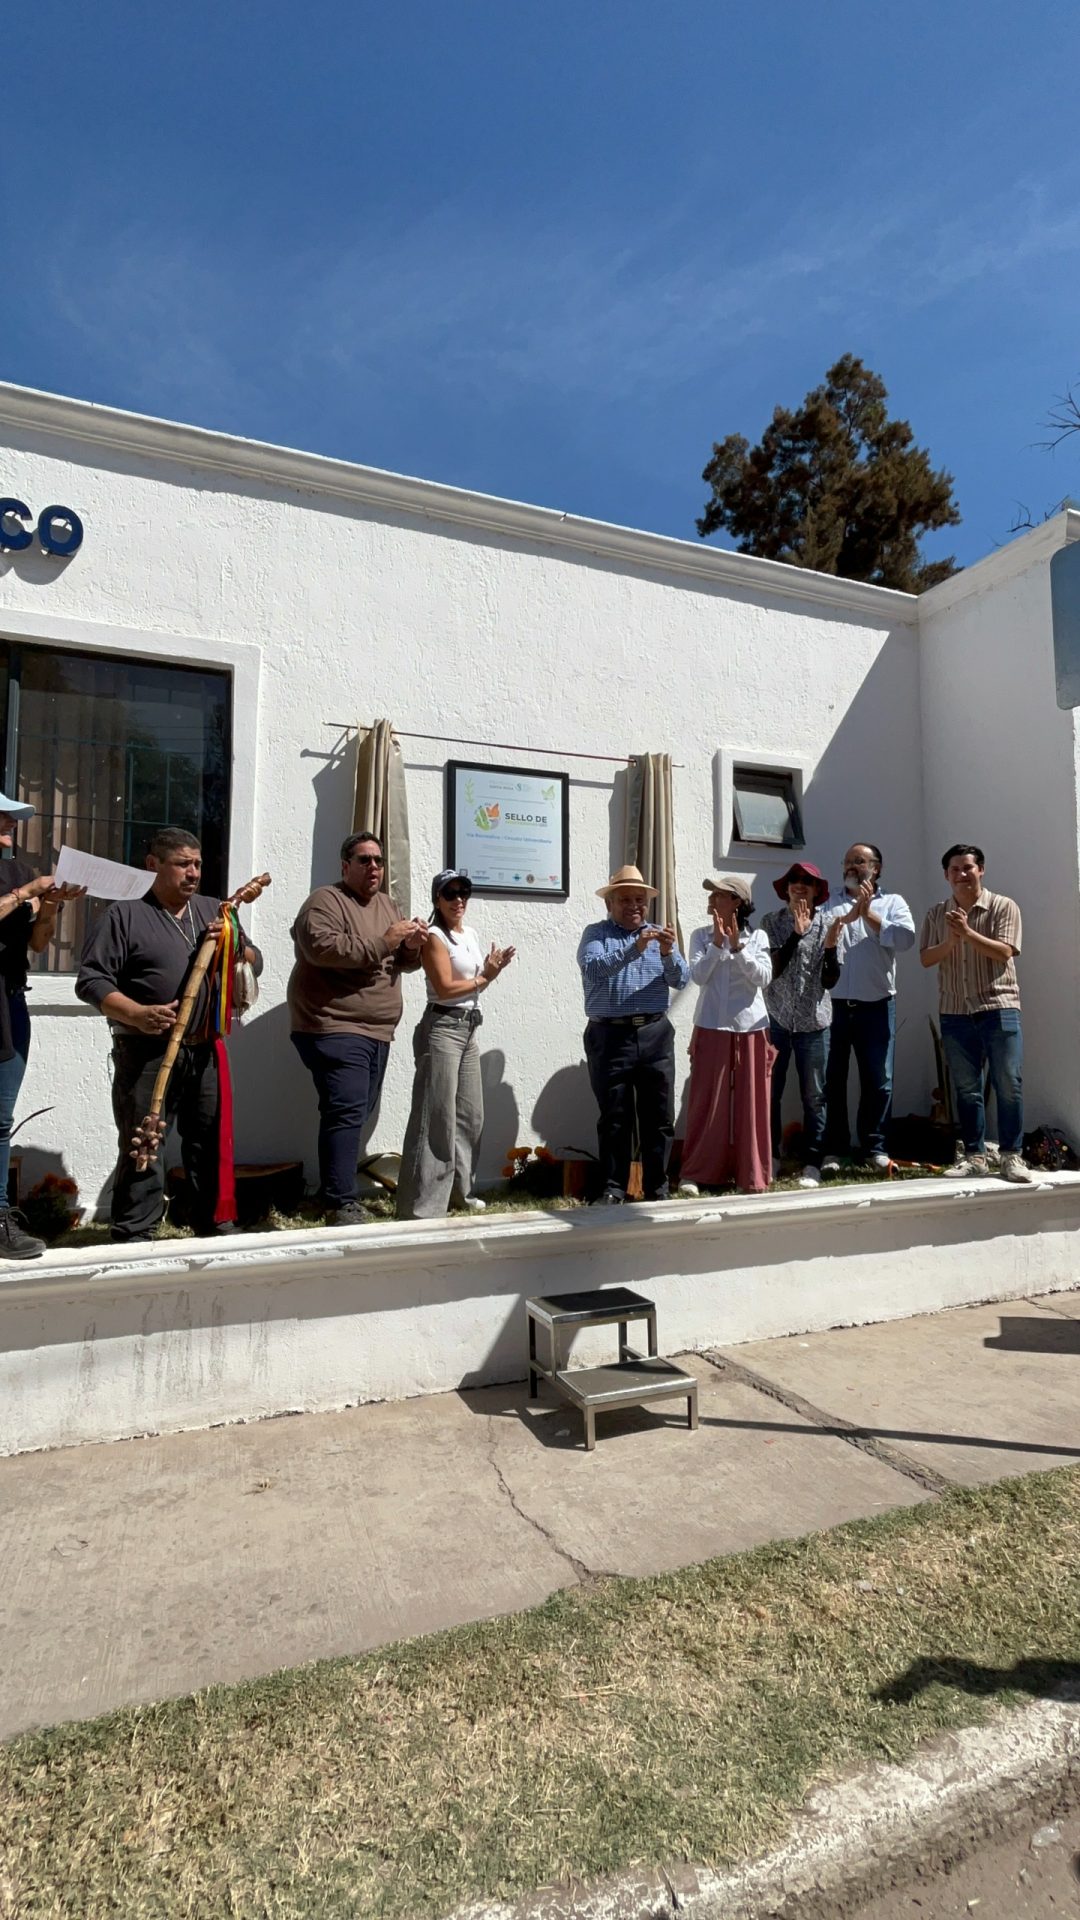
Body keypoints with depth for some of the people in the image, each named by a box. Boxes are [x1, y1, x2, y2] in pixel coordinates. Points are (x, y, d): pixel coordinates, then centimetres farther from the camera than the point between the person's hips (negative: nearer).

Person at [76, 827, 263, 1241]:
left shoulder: (213, 910, 15)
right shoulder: (124, 914, -2)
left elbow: (255, 964, 16)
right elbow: (91, 980, -8)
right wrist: (137, 1014, -23)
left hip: (206, 1051, 5)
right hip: (146, 1053, -5)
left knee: (212, 1142, 12)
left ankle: (214, 1221, 24)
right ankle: (134, 1234, 10)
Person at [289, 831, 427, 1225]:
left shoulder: (389, 905, 20)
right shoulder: (325, 901, -5)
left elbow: (404, 963, 22)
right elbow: (322, 948, -24)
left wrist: (412, 947, -2)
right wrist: (383, 942, -20)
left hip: (377, 1032, 8)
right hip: (334, 1029, -8)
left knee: (357, 1114, 11)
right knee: (346, 1112, -16)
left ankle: (339, 1193, 22)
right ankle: (341, 1204, -14)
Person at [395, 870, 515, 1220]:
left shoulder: (471, 935, 15)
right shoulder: (434, 937, -10)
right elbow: (445, 987, -18)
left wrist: (492, 971, 0)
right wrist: (484, 978, -6)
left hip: (468, 1029, 9)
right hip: (442, 1028, -9)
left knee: (470, 1115, 15)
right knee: (437, 1118, -9)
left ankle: (463, 1189, 29)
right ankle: (420, 1207, -4)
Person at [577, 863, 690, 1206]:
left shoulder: (658, 935, 14)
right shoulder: (595, 934, 3)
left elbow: (681, 981, 3)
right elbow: (593, 969, -17)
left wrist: (669, 954, -17)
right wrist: (633, 949, -29)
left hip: (655, 1035, 3)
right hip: (610, 1036, -3)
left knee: (658, 1117, 6)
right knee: (614, 1118, 3)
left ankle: (657, 1189, 16)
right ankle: (614, 1189, 12)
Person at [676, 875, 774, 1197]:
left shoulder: (757, 937, 2)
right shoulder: (701, 936, 3)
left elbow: (763, 978, -9)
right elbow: (697, 976, -9)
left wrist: (738, 947, -18)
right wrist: (717, 944, -18)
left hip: (750, 1028, 0)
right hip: (711, 1027, 0)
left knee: (750, 1104, 5)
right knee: (706, 1101, 1)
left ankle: (750, 1176, 16)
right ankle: (695, 1173, 11)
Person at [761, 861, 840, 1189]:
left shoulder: (826, 924, 1)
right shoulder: (772, 921, 1)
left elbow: (830, 980, -3)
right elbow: (774, 969, -10)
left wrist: (831, 945, -17)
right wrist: (797, 933, -16)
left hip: (813, 1020, 0)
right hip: (776, 1018, 0)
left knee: (814, 1096, 4)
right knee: (769, 1093, 5)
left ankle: (812, 1163, 14)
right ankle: (770, 1157, 21)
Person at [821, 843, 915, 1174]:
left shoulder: (892, 903, 11)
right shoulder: (829, 905, 12)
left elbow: (905, 939, -8)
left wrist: (868, 914, -7)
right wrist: (843, 918, -16)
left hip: (876, 1006, 0)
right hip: (832, 1005, 0)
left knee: (878, 1080, 4)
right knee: (832, 1079, 2)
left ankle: (875, 1148, 15)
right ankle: (832, 1149, 10)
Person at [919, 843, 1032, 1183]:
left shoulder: (1004, 906, 0)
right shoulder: (937, 913, 8)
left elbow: (1004, 952, -11)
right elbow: (926, 958, 2)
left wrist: (968, 933, -19)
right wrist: (951, 940, -14)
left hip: (999, 1008, -3)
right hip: (955, 1013, 3)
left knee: (1009, 1085, -2)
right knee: (966, 1088, 7)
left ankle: (1011, 1156, 7)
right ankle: (974, 1155, 15)